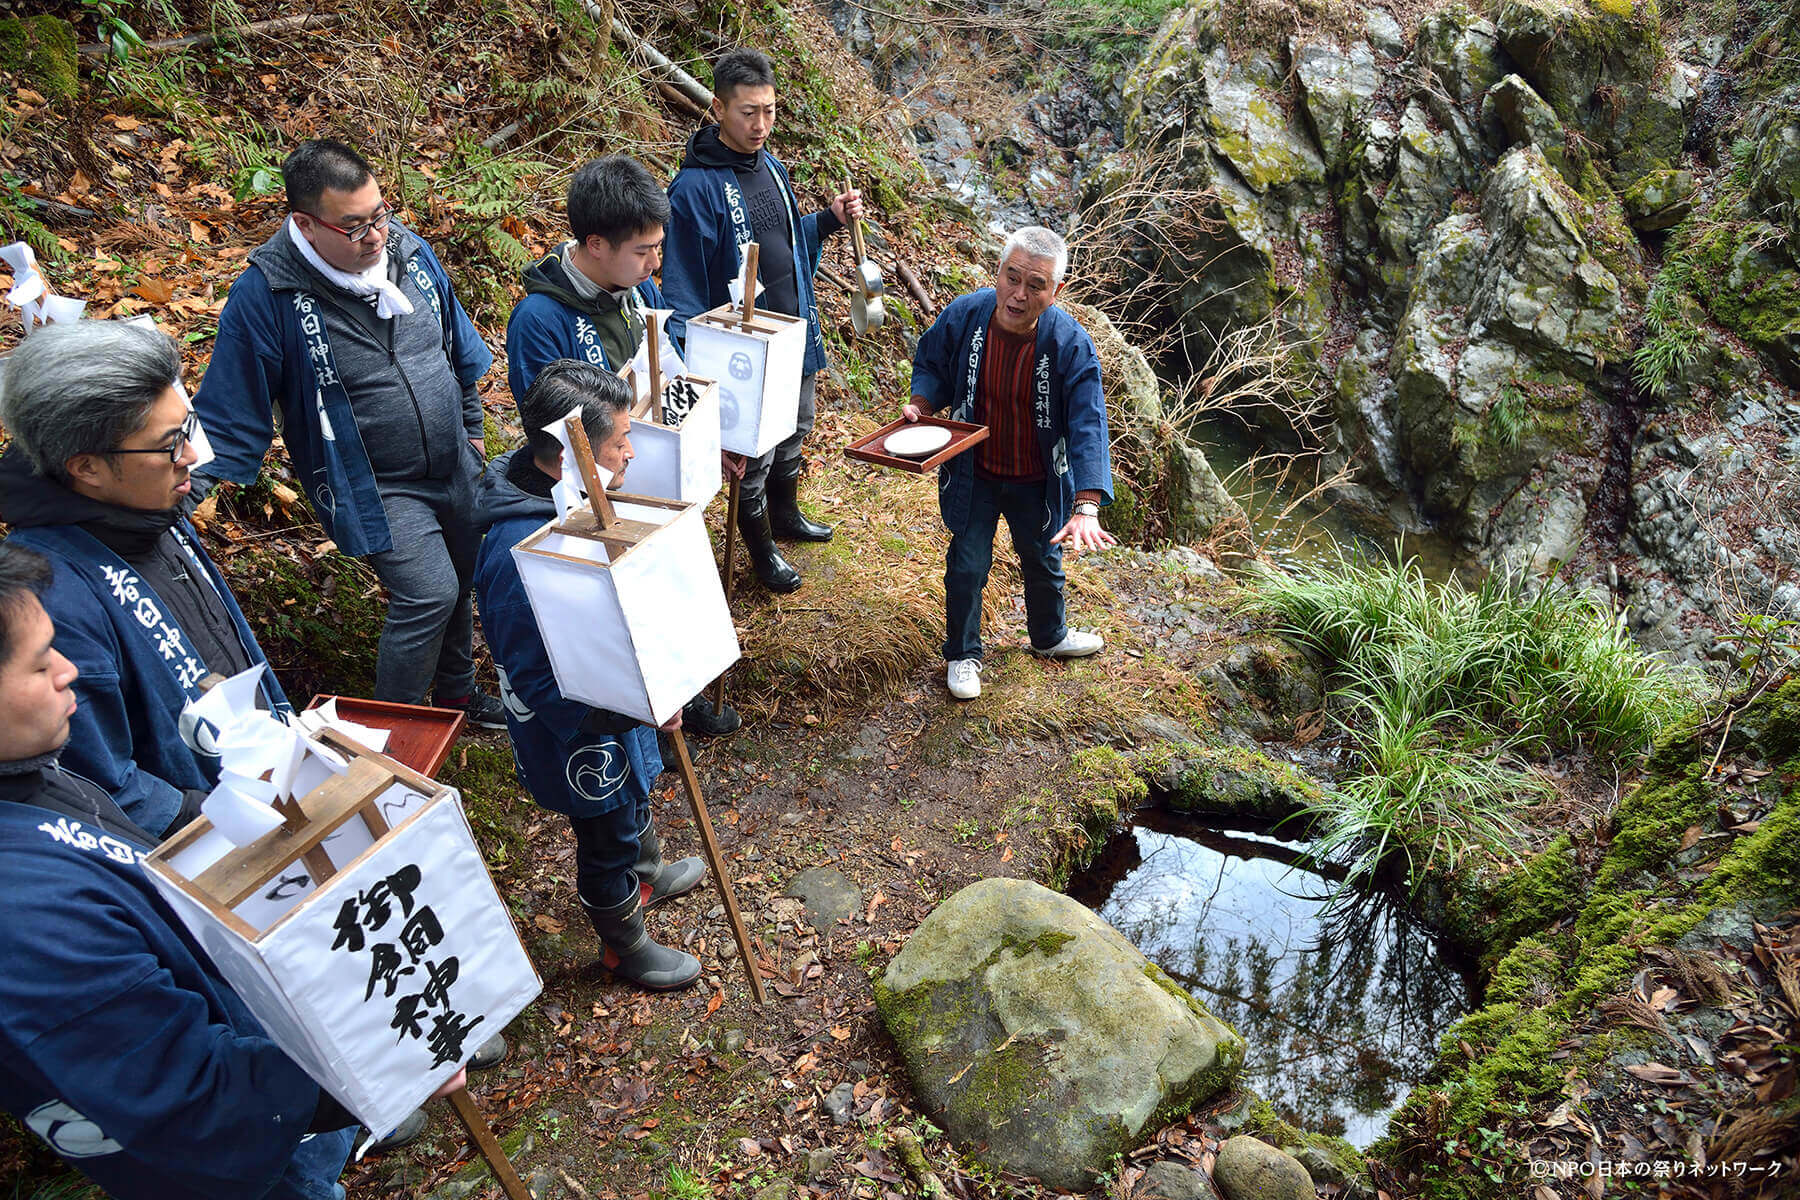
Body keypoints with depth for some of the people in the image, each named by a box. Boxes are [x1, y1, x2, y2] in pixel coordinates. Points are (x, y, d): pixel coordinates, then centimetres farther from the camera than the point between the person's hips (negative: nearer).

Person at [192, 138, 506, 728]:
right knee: (429, 593, -17)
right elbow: (231, 414, -13)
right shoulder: (267, 293, -20)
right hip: (374, 487, -6)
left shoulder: (408, 249, -3)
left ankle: (456, 689, 46)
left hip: (454, 466, 6)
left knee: (462, 578, 19)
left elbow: (460, 347, 13)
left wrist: (471, 429, 19)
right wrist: (187, 487, -21)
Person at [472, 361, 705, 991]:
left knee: (634, 802, 34)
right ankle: (625, 945, 45)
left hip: (620, 706, 8)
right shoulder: (521, 554, -39)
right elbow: (540, 685, -33)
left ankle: (648, 874, 63)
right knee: (607, 845, 18)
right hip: (584, 741, -8)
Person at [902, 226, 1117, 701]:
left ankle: (1049, 636, 53)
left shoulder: (1071, 345, -26)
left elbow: (1088, 428, -29)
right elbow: (932, 366, 1)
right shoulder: (963, 316, -20)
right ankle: (963, 654, 34)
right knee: (967, 565, 8)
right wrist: (920, 406, -20)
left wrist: (1086, 508, -40)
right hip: (973, 474, 0)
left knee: (1043, 563, 23)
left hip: (1038, 482, 0)